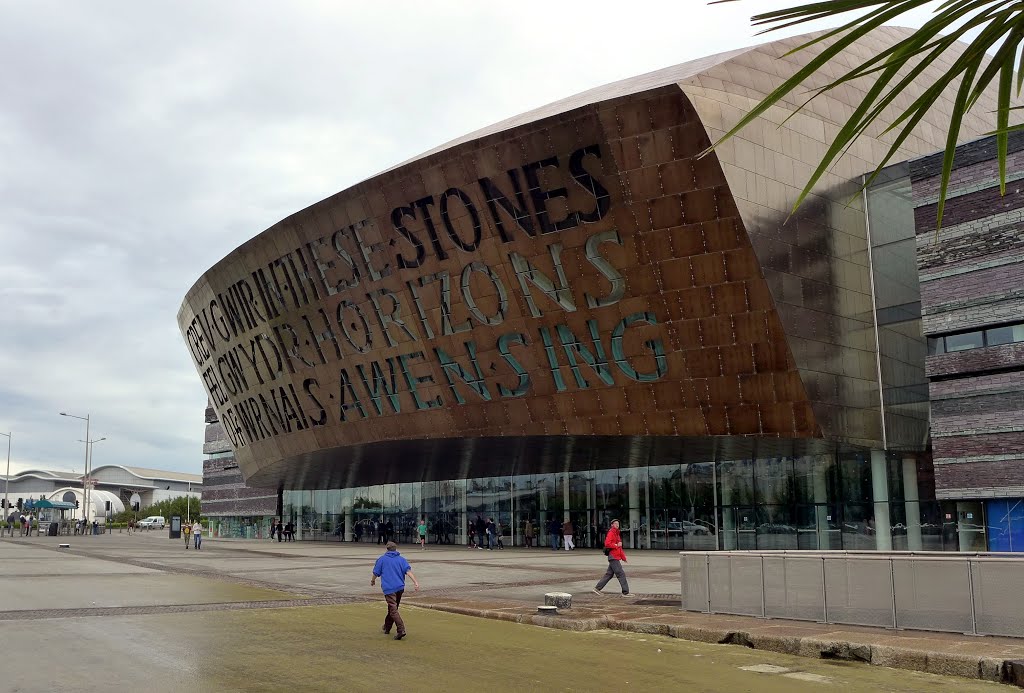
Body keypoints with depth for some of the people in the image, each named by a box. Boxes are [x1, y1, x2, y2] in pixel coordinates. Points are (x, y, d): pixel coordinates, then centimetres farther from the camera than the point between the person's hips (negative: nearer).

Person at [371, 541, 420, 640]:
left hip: (388, 588, -4)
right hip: (400, 587, 4)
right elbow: (408, 571, -4)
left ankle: (401, 630, -26)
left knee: (393, 610, -11)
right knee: (393, 608, 21)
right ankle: (387, 627, 36)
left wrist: (372, 581, 32)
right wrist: (415, 582, -13)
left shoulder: (382, 559, 6)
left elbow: (376, 573, 11)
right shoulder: (401, 559, 10)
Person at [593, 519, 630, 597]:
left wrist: (623, 557, 21)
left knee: (609, 574, 13)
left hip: (616, 557, 10)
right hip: (613, 557, -10)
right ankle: (625, 592, -5)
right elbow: (607, 544, -25)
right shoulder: (611, 533, -11)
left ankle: (597, 588, 18)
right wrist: (616, 545, -17)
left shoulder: (617, 533, 19)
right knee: (621, 574, -8)